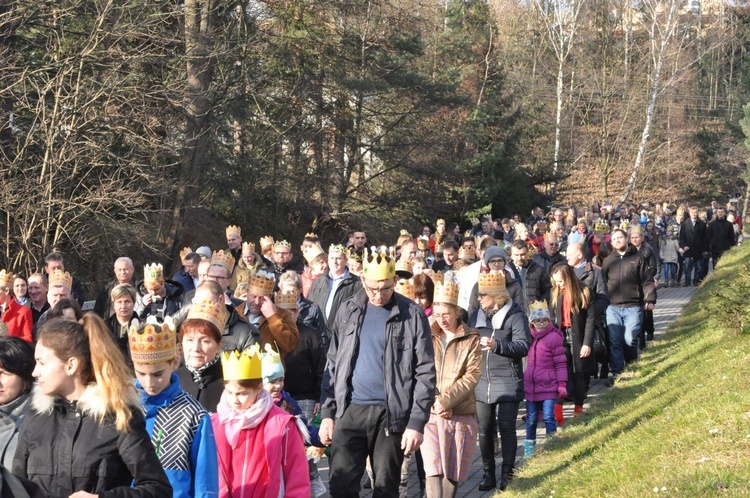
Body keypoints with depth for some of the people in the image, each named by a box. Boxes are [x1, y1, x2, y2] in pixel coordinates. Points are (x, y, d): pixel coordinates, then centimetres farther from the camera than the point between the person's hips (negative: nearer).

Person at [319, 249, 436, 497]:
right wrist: (327, 413, 7)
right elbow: (333, 364, 12)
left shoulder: (412, 315, -2)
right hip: (350, 411, 2)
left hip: (392, 414, -2)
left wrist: (417, 422, -9)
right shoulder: (348, 310, 8)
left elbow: (425, 373, -3)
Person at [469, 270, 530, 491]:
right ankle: (488, 473, 17)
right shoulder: (477, 316, 11)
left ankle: (507, 474, 5)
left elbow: (523, 346, -16)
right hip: (482, 382, 5)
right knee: (484, 429, 8)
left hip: (507, 382, -5)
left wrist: (497, 345, -29)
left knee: (506, 427, -4)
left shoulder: (515, 315, -7)